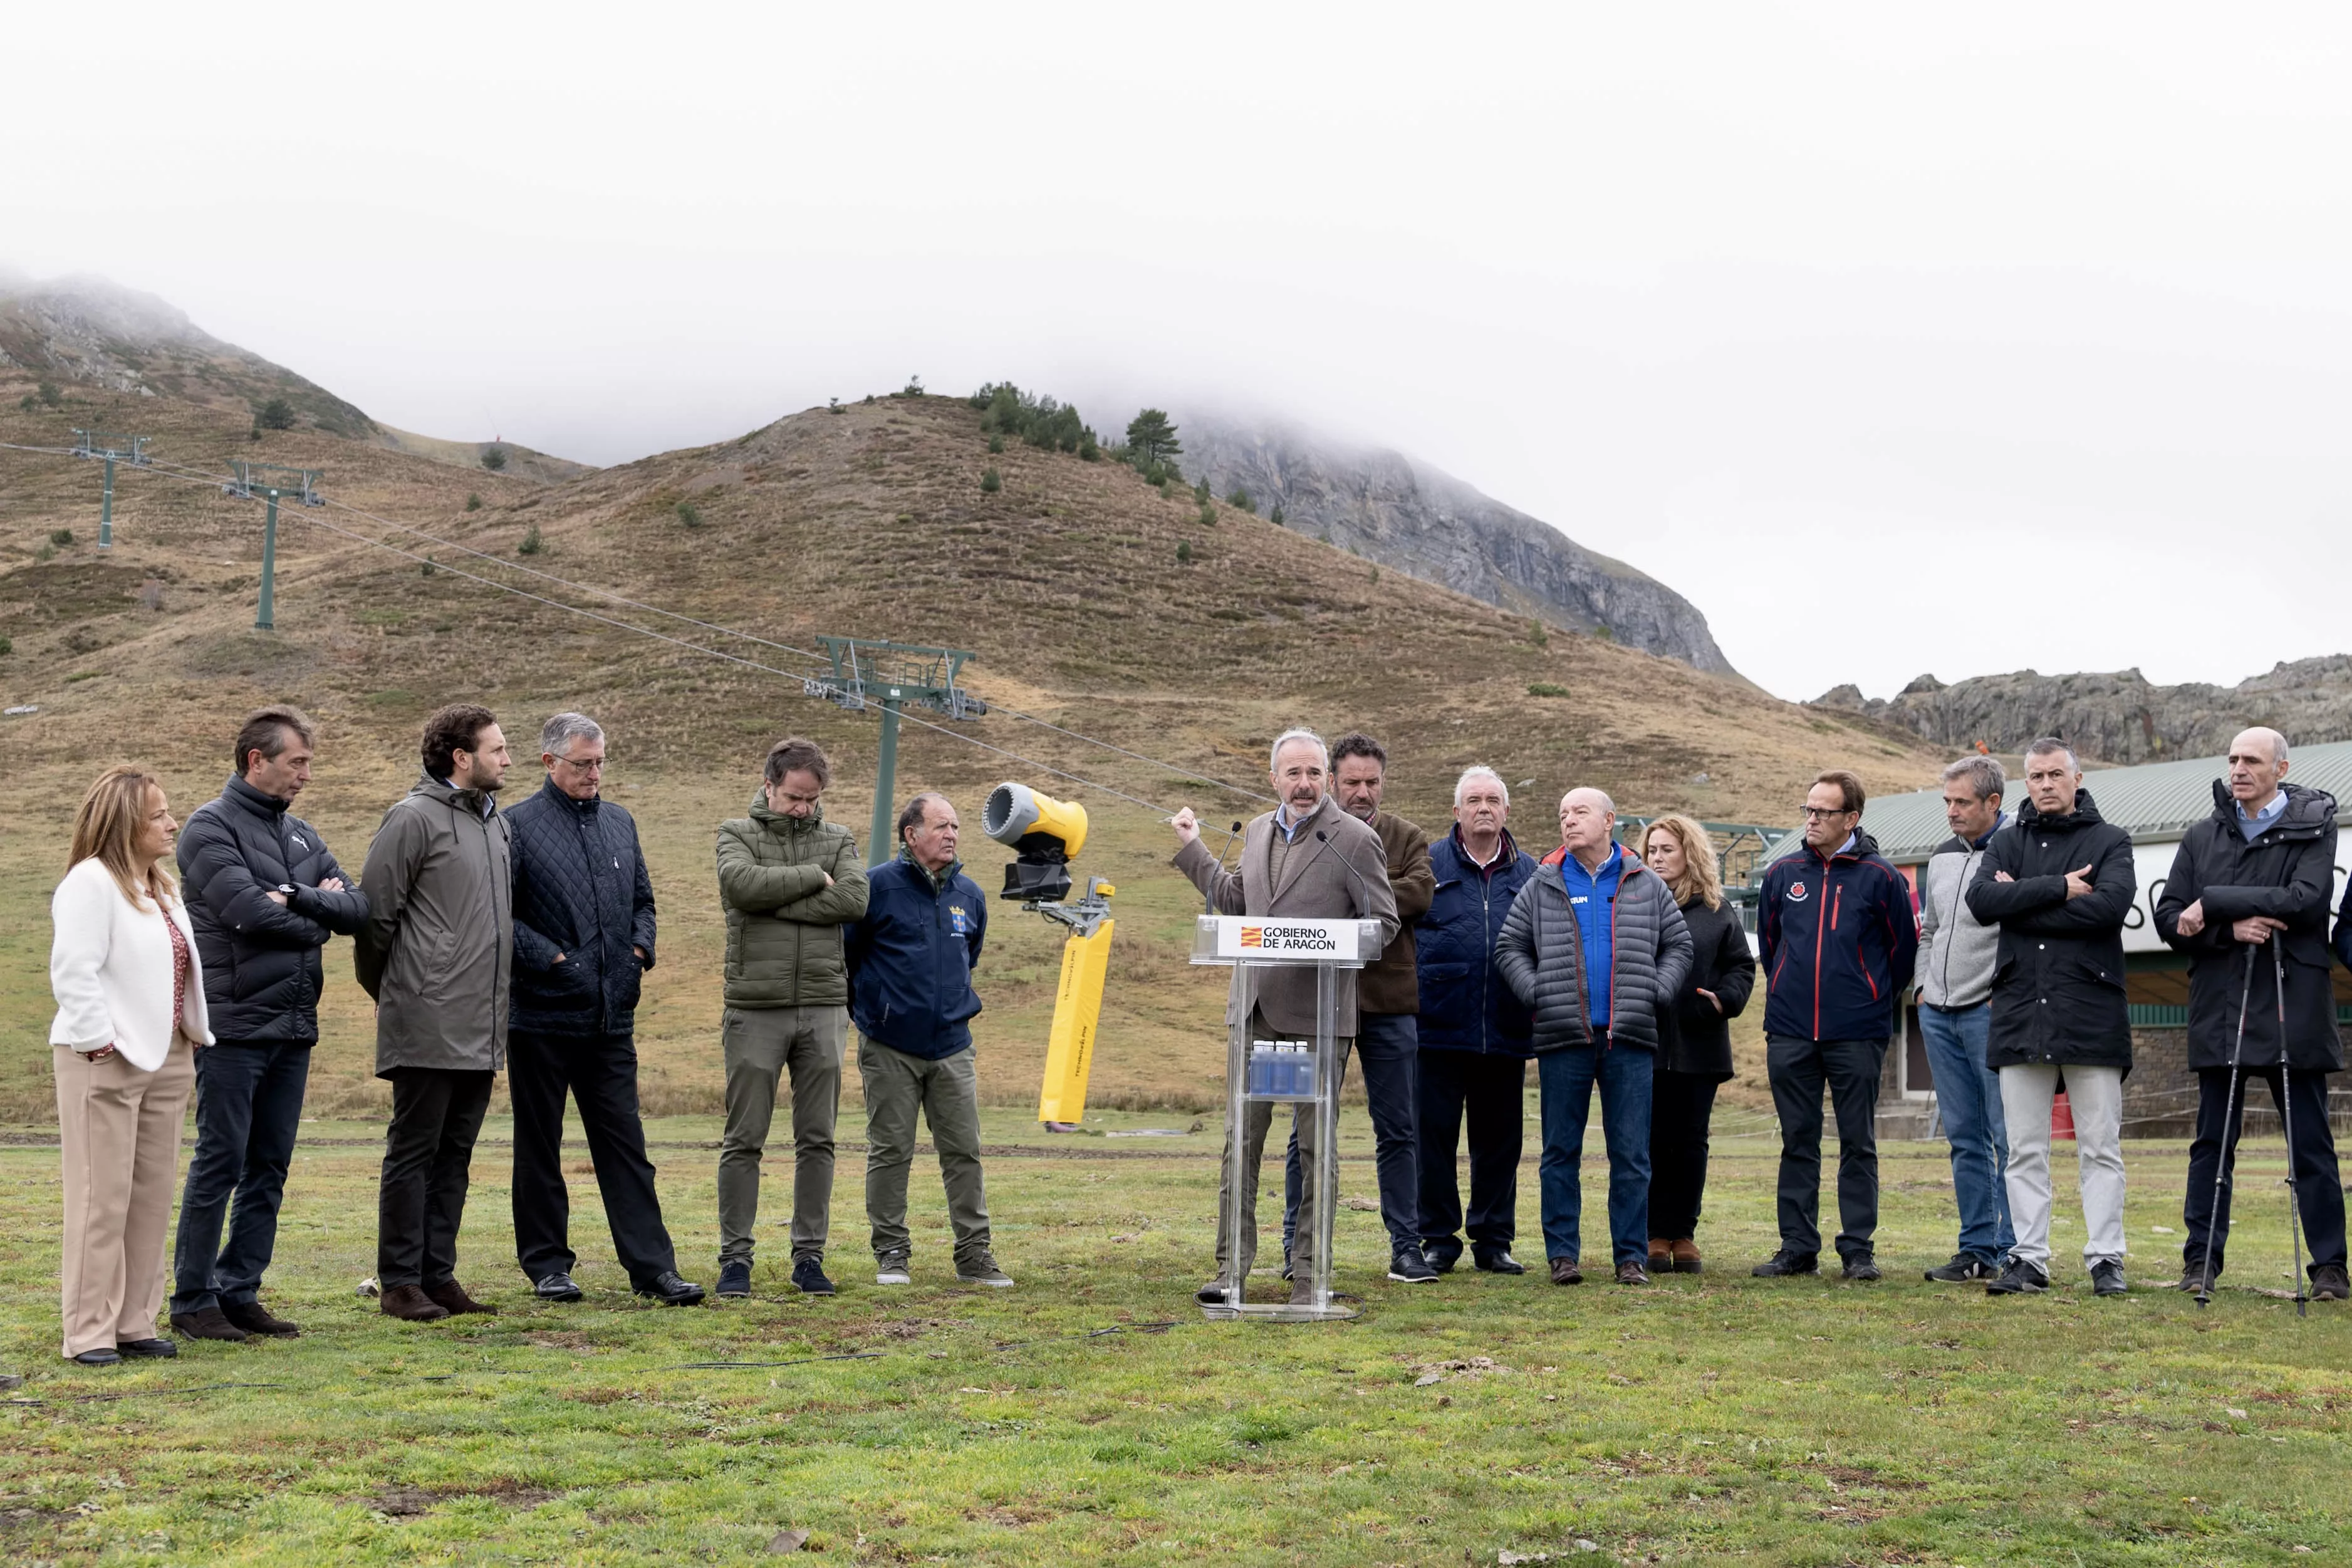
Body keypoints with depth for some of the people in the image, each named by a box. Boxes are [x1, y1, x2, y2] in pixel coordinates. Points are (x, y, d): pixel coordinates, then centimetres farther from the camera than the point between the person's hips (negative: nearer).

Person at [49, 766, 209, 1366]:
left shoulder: (163, 887, 17)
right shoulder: (91, 882, -11)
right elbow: (73, 971, -18)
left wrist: (196, 1036, 12)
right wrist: (100, 1043, -20)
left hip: (166, 1059, 9)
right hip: (105, 1065, -9)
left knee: (152, 1198, 10)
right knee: (102, 1199, -4)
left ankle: (134, 1323, 18)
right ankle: (90, 1332, 2)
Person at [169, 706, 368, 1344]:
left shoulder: (302, 835, 16)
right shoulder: (211, 827, -6)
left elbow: (358, 907, 5)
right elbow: (250, 911, -19)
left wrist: (297, 898, -12)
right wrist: (317, 919, -3)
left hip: (294, 1027, 7)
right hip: (235, 1026, -7)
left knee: (270, 1166, 9)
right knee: (221, 1162, -3)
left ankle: (240, 1292, 16)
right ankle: (193, 1299, 5)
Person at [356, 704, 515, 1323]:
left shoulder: (496, 820, 16)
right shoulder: (415, 818, -9)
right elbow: (376, 911, -8)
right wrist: (387, 990, 2)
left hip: (482, 1027, 8)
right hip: (428, 1026, -8)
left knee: (455, 1153, 11)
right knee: (414, 1151, -1)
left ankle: (438, 1274, 18)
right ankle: (400, 1282, 5)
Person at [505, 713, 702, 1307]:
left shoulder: (620, 822, 14)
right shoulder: (518, 825, -5)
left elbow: (643, 900, 24)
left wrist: (641, 948, 6)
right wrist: (548, 958, -14)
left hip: (612, 1017, 5)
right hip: (541, 1016, -5)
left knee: (625, 1145, 4)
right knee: (539, 1147, 7)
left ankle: (652, 1266, 4)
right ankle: (547, 1264, 16)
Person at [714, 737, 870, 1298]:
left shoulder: (838, 841, 11)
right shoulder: (738, 834, 6)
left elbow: (854, 899, -8)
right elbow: (740, 883, -16)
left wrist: (774, 903, -11)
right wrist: (813, 877, -9)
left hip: (824, 1009, 2)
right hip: (756, 1009, -2)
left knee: (817, 1140, 5)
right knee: (744, 1140, 0)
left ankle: (810, 1255, 13)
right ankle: (735, 1256, 7)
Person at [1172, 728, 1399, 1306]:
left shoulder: (1355, 839, -4)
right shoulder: (1257, 831, 14)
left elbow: (1383, 922, -4)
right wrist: (1191, 848, 26)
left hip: (1318, 1012, -5)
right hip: (1254, 1009, 5)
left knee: (1315, 1145, 2)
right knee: (1241, 1139, 5)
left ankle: (1309, 1275, 8)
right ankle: (1233, 1266, 11)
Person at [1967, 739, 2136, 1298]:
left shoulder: (2110, 841, 6)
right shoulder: (2007, 842, 14)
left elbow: (2111, 905, -14)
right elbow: (1981, 900, -4)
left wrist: (2021, 903, -9)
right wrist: (2057, 888, -13)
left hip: (2091, 1015, -3)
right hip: (2019, 1015, 3)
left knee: (2100, 1149, -1)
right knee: (2025, 1150, 5)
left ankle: (2106, 1259, 4)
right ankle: (2029, 1259, 9)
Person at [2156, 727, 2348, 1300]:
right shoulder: (2202, 838, 11)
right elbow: (2169, 918, 5)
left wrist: (2213, 904, -15)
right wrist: (2231, 928, -13)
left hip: (2292, 1008, -3)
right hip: (2219, 1008, 3)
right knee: (2213, 1141, 6)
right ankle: (2202, 1260, 11)